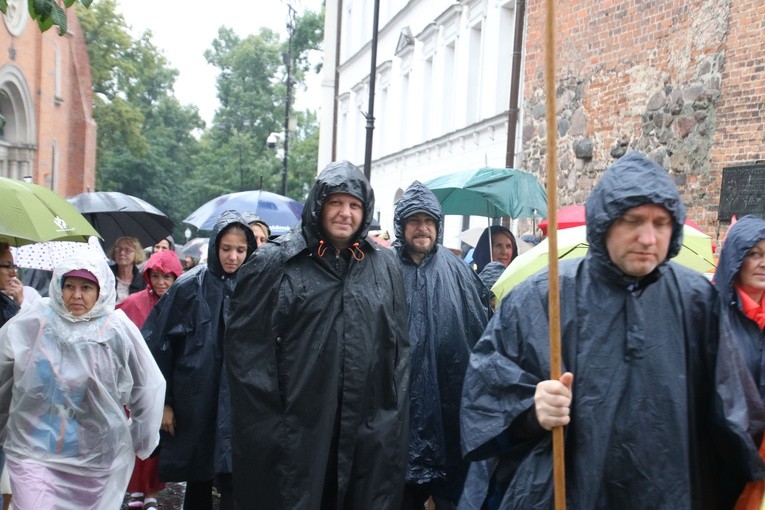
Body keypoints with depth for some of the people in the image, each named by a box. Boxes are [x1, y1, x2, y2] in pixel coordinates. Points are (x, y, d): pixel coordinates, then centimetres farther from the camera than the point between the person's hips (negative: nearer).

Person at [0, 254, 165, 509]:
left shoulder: (119, 330, -8)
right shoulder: (31, 324, -6)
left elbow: (147, 386, 0)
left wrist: (140, 440, 7)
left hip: (98, 455, 0)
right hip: (33, 449, 0)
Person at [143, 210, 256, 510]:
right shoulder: (190, 286, -4)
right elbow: (159, 344, -3)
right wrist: (163, 401, -5)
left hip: (236, 405, 1)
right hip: (195, 402, -1)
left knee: (232, 484, -3)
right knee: (198, 478, 11)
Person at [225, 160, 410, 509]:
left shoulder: (384, 266, 9)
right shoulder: (275, 263, -2)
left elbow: (399, 348, 11)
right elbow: (247, 348, -5)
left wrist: (393, 420, 6)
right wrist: (267, 425, -9)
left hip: (368, 437, 3)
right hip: (293, 436, -3)